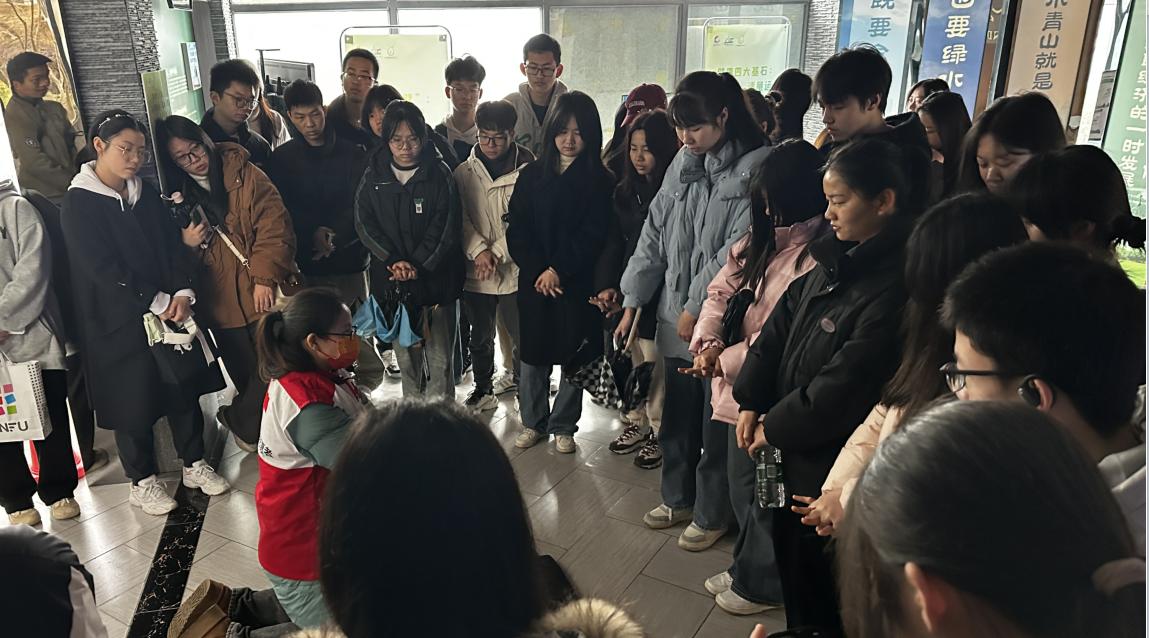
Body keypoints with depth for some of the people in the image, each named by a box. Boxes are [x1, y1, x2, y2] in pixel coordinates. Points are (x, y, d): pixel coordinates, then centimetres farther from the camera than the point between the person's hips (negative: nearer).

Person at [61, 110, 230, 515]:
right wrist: (157, 303, -18)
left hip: (171, 311, 5)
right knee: (134, 403, 6)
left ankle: (194, 464, 28)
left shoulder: (145, 193, 8)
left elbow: (175, 245, 2)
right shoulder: (78, 205, -10)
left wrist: (183, 292, -13)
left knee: (185, 389, 11)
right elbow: (103, 268, -16)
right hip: (120, 323, -5)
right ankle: (142, 482, 23)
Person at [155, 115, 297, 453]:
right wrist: (186, 244, -11)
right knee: (247, 376, 12)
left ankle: (239, 419, 26)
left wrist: (265, 277, -17)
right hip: (223, 305, 2)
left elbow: (275, 227, -9)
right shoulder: (177, 198, 6)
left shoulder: (245, 174, -2)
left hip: (265, 294, -2)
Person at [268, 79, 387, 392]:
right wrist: (313, 233, -14)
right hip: (306, 263, 1)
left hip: (350, 259, -1)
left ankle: (362, 389, 12)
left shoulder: (353, 153, 4)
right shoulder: (282, 158, 9)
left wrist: (335, 236, -15)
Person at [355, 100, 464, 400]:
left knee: (440, 359, 2)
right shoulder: (374, 175, 4)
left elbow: (446, 227, -8)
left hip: (436, 278, -2)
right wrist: (394, 261, -13)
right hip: (392, 281, 2)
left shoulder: (439, 174, -3)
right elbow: (365, 223, 0)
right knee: (406, 357, 11)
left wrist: (417, 266, -13)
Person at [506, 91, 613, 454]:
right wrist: (536, 271, -10)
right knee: (532, 355, 8)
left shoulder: (598, 179, -1)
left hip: (577, 282, -2)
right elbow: (517, 229, 1)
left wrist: (559, 270, -14)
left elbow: (592, 234, -7)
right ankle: (533, 422, 26)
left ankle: (563, 427, 22)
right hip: (534, 281, 2)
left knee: (574, 358, 6)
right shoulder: (532, 175, 6)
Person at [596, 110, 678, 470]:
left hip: (657, 293, -6)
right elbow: (614, 243, 9)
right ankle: (637, 422, 30)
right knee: (632, 361, 13)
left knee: (654, 365, 1)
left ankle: (659, 432, 18)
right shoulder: (625, 191, 10)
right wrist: (607, 286, -4)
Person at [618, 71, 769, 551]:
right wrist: (633, 300, 5)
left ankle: (711, 515, 28)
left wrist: (698, 307, -15)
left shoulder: (757, 168, -13)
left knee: (717, 425, 8)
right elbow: (654, 233, 9)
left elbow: (738, 248, -18)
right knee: (676, 416, 19)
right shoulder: (682, 165, 7)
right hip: (675, 317, 6)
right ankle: (677, 498, 39)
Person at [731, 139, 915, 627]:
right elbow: (781, 323, 6)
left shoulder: (896, 285, -25)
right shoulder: (835, 260, 3)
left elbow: (844, 385, -24)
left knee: (817, 591, 11)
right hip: (790, 448, 8)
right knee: (789, 556, 24)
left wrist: (775, 427, -11)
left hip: (830, 462, -8)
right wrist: (751, 403, 0)